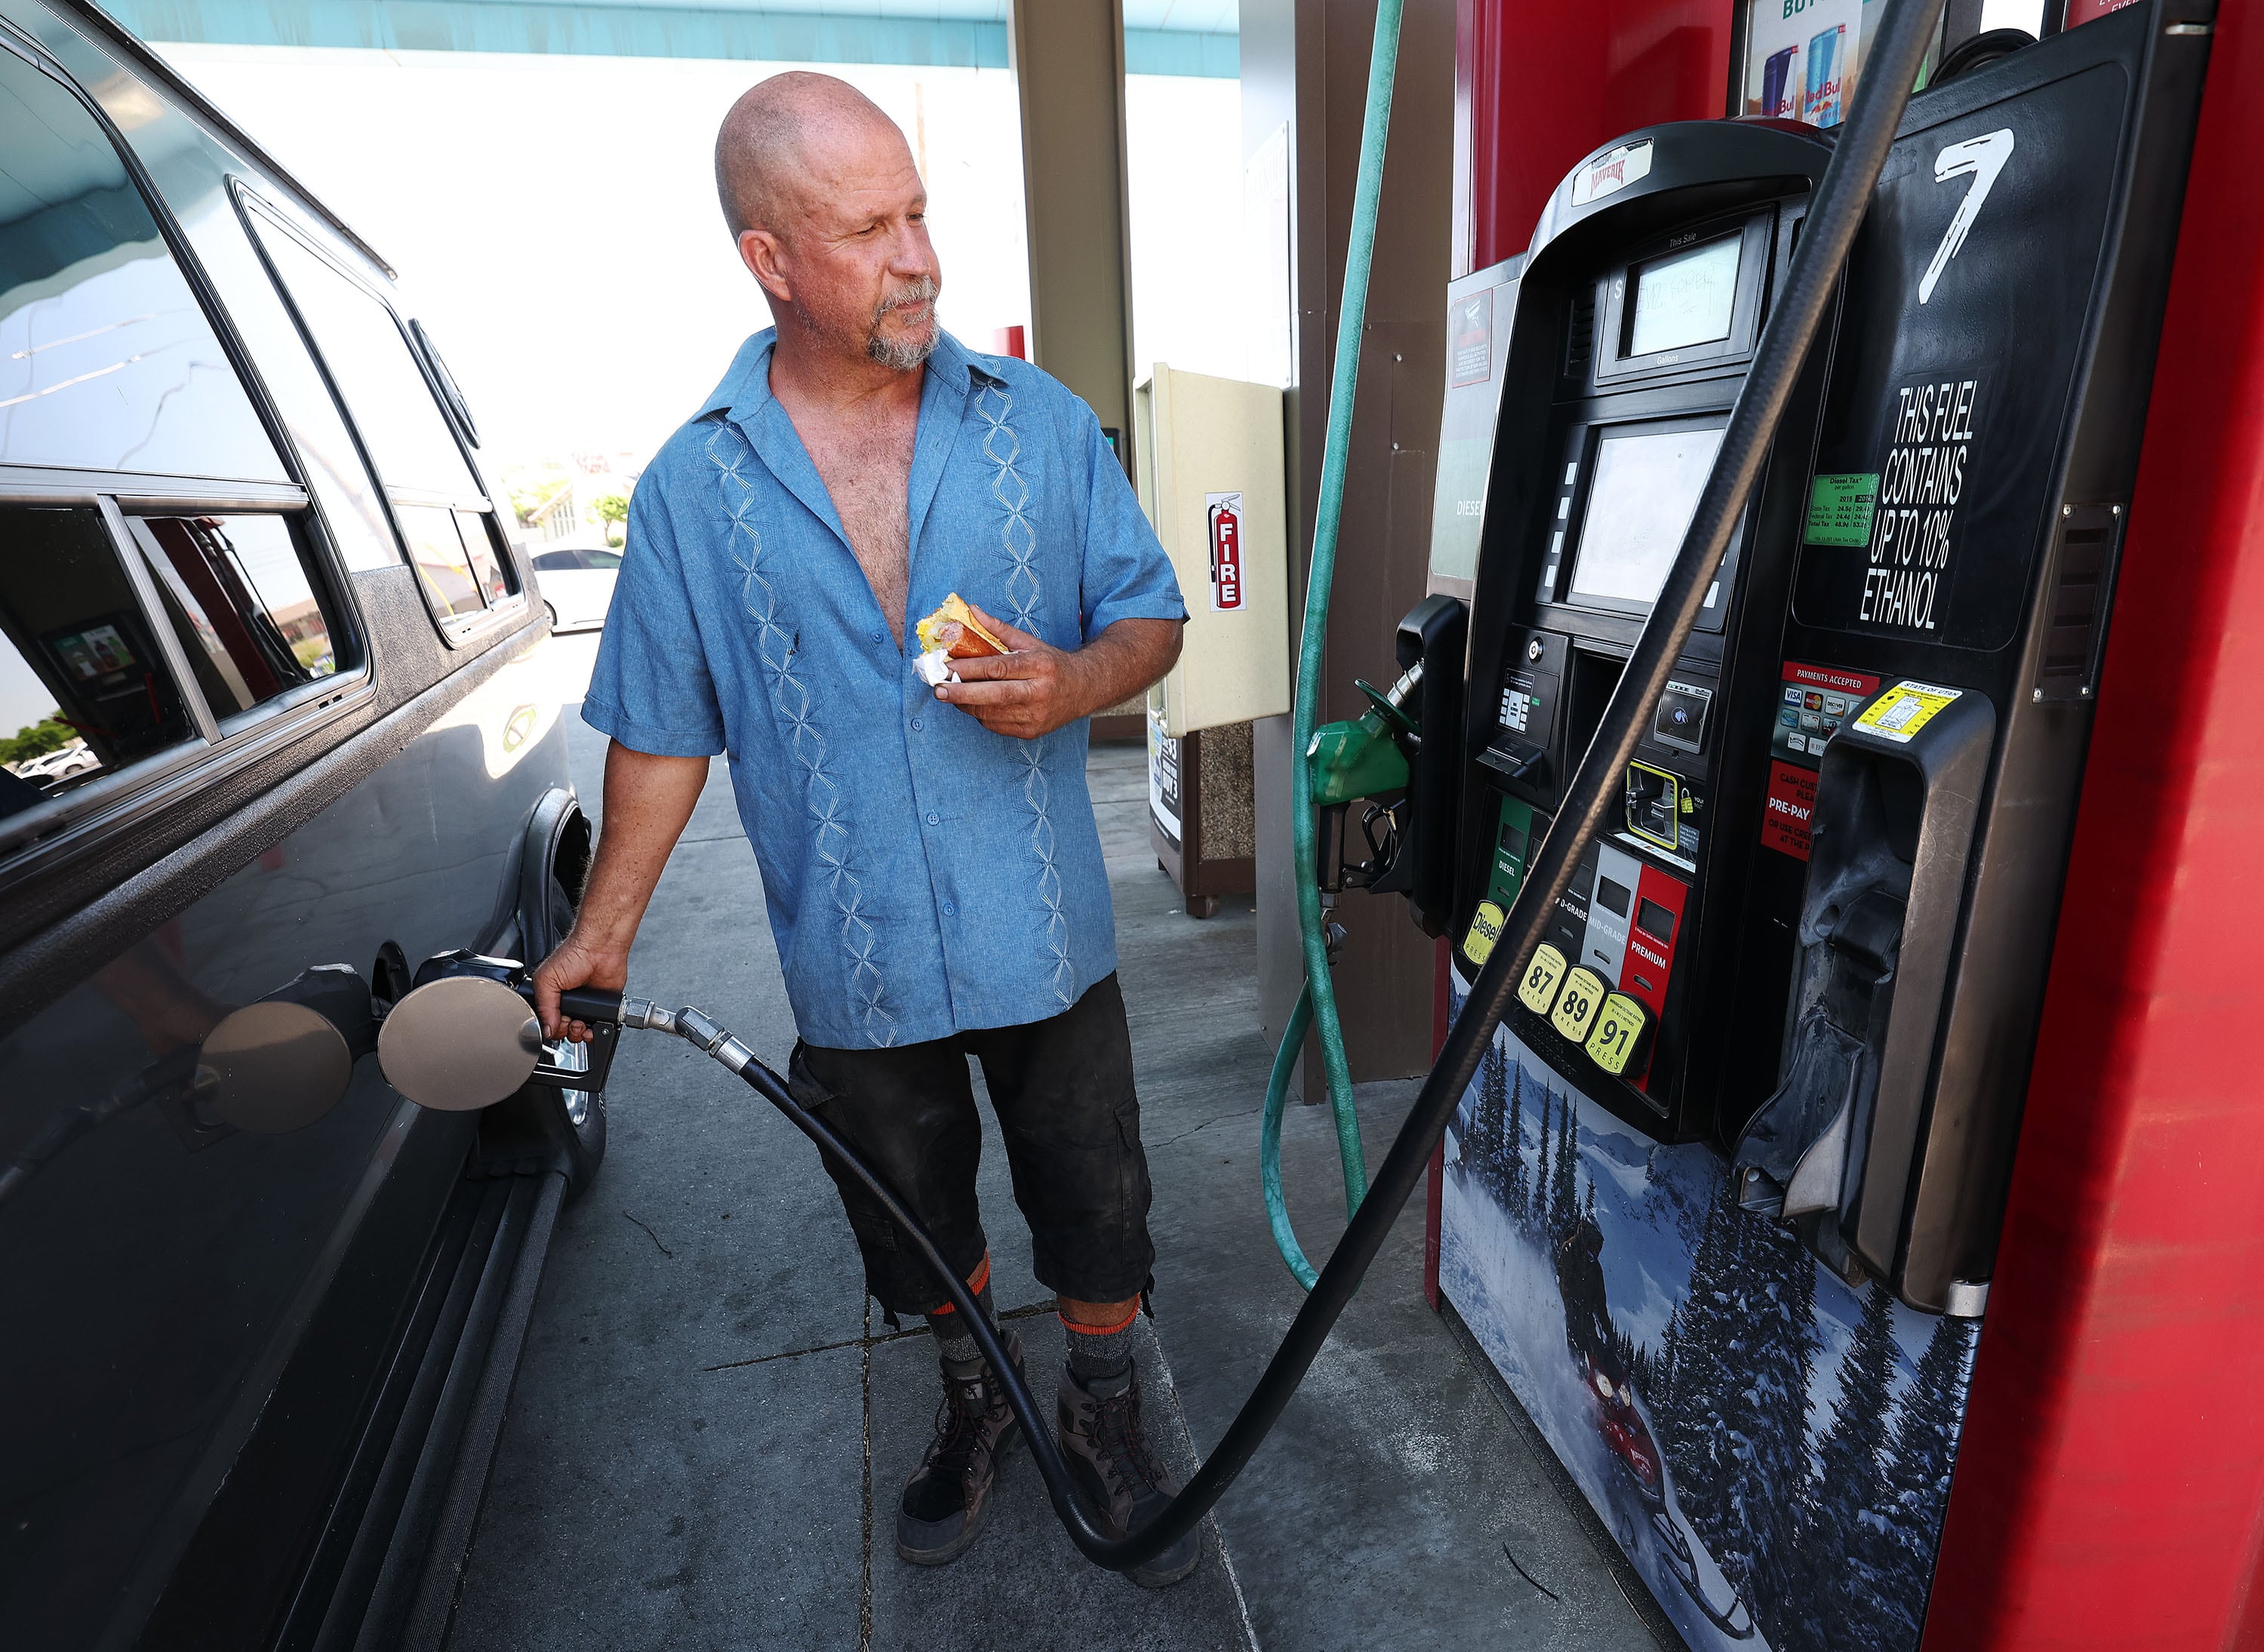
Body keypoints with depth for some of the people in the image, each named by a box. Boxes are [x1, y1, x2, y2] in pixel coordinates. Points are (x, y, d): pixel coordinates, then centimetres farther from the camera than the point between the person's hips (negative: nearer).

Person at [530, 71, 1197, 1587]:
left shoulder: (1039, 422, -2)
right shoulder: (691, 488, -2)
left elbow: (1152, 620, 2)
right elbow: (665, 732, 4)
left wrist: (1070, 686, -19)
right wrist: (604, 932, 3)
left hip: (1049, 946, 0)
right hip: (856, 971, 1)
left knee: (1097, 1214, 15)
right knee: (922, 1226, 22)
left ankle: (1106, 1414, 45)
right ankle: (976, 1405, 52)